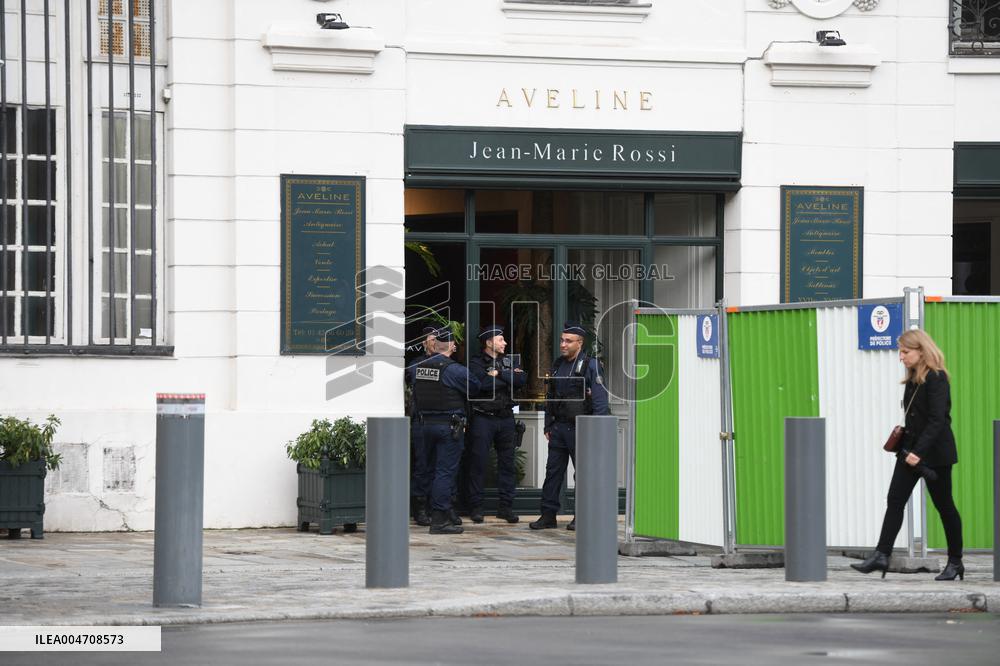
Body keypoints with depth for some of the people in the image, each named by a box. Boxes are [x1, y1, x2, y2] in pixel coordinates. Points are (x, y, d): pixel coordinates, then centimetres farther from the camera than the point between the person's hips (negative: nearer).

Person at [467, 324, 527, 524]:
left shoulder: (508, 361, 13)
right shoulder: (476, 363, -2)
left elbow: (521, 379, -4)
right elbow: (482, 383, -20)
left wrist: (499, 374, -12)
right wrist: (508, 379, -11)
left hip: (505, 418, 5)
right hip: (483, 419, -5)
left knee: (507, 462, 6)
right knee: (478, 462, -3)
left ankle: (505, 506, 12)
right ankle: (476, 506, 3)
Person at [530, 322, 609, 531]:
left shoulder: (590, 365, -6)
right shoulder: (558, 365, 14)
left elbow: (600, 400, -10)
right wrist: (548, 426, 16)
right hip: (559, 426, 6)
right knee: (553, 471, 4)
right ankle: (548, 515, 7)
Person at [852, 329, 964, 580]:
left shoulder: (936, 379, -15)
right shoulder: (913, 379, 10)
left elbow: (937, 420, -22)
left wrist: (919, 452, -26)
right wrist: (903, 438, 2)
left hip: (935, 452, -8)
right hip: (911, 449, 8)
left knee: (944, 505, 3)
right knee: (895, 500, -2)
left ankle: (955, 562, 14)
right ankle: (882, 555, -6)